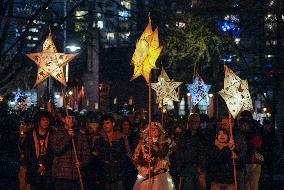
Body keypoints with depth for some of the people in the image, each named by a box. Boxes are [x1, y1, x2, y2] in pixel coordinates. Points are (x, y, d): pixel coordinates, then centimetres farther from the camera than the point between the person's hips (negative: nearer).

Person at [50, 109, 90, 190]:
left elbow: (86, 153, 10)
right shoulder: (56, 135, 6)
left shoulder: (81, 135, 12)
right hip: (61, 175, -2)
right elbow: (57, 150, -10)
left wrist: (81, 163, -10)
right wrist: (67, 137, -18)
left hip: (76, 174, 2)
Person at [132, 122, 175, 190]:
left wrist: (153, 145, -21)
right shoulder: (143, 143, 8)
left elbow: (162, 154, -13)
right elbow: (136, 157, 8)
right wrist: (144, 160, -9)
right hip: (145, 174, 1)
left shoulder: (163, 143, 4)